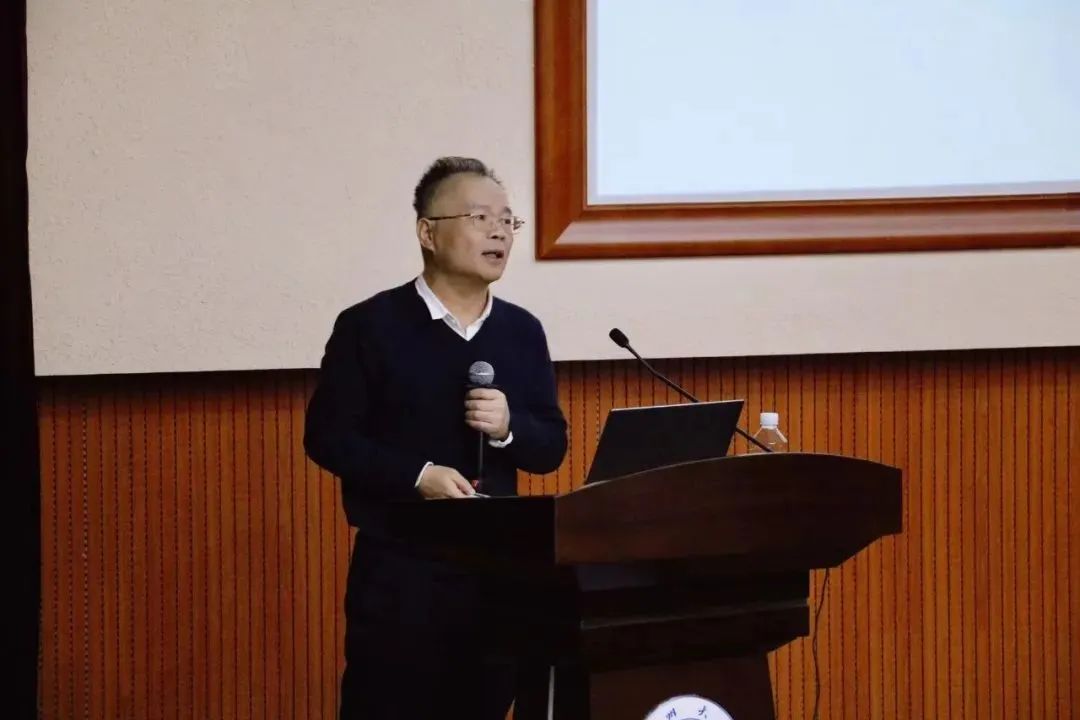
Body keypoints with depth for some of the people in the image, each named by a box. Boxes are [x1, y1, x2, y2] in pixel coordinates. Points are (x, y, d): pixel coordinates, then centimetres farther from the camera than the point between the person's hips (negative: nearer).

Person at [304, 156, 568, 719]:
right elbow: (327, 437, -6)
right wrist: (418, 476, -17)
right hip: (399, 571, -5)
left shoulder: (522, 331, 10)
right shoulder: (370, 326, -4)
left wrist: (509, 428, -10)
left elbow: (552, 446, 12)